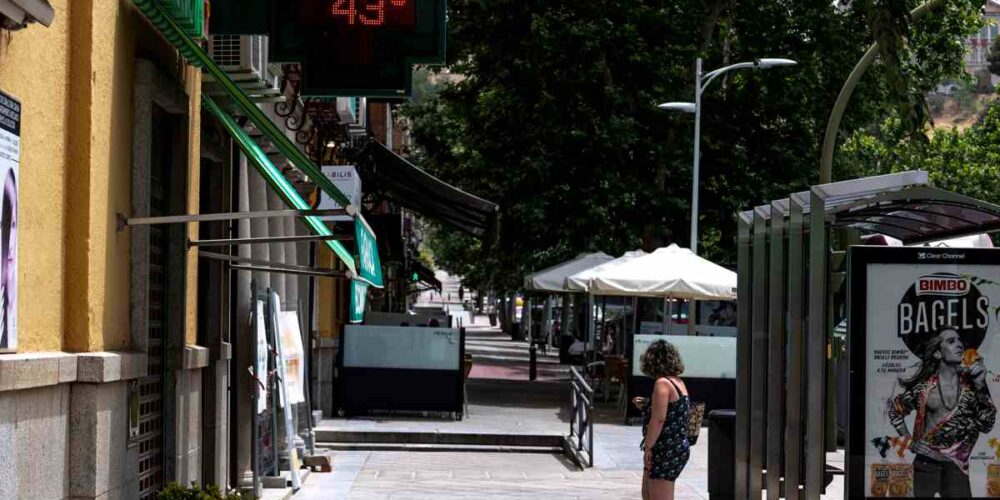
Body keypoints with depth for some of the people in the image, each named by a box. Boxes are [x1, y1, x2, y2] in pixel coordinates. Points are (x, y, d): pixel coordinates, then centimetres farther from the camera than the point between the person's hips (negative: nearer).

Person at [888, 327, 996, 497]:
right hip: (926, 463, 0)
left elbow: (986, 424, -7)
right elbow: (895, 409, 11)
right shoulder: (924, 386, -5)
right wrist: (909, 440, 4)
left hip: (956, 465, 0)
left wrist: (980, 386, -15)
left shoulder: (970, 382, -3)